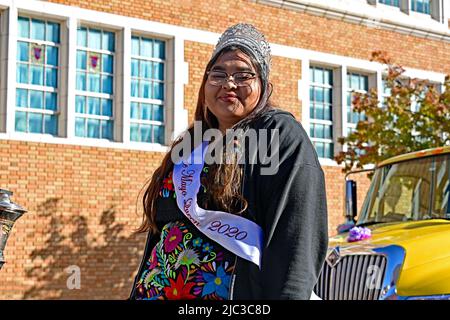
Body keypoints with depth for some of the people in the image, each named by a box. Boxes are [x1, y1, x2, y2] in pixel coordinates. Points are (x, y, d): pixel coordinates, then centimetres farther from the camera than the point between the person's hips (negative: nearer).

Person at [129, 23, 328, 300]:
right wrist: (139, 292, 14)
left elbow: (297, 239, -18)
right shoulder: (190, 144, 13)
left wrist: (286, 294, -27)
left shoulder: (281, 136, -7)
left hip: (235, 290, -6)